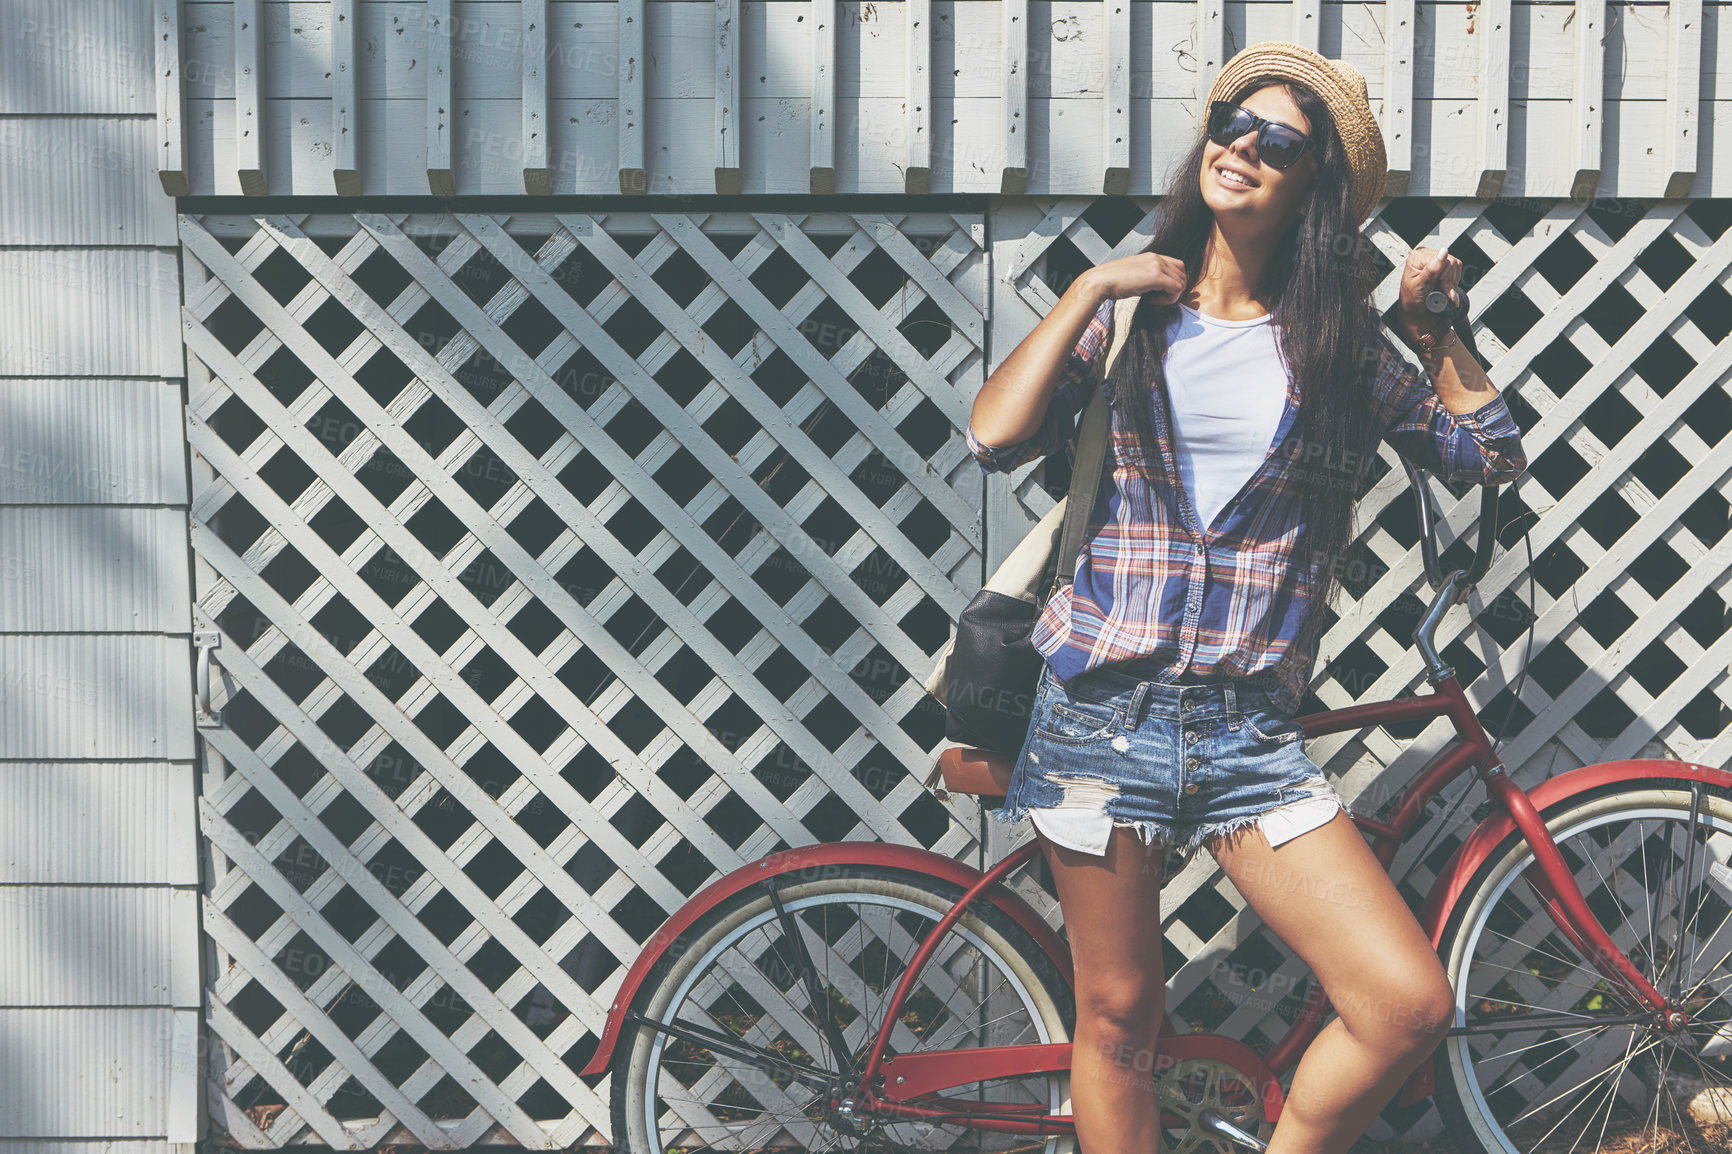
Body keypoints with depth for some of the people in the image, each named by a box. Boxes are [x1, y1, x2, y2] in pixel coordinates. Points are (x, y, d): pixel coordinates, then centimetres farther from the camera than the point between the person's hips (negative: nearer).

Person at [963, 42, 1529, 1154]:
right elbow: (996, 433, -8)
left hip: (1253, 732, 1)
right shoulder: (1132, 313, 6)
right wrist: (1089, 290, -6)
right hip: (1105, 711, -1)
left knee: (1409, 1002, -9)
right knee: (1118, 1016, 7)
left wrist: (1431, 325, 5)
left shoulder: (1340, 345, 9)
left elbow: (1492, 454, 13)